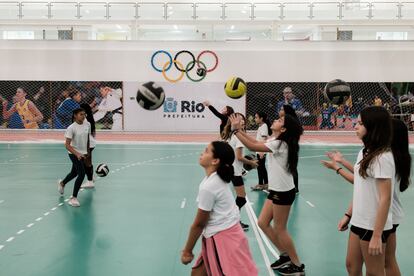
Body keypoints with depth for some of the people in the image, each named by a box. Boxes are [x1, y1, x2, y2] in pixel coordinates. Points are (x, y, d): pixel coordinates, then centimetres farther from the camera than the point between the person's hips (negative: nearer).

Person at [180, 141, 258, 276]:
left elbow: (199, 224, -13)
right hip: (223, 235, 9)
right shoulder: (217, 178, 5)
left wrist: (187, 251, -2)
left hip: (223, 238, -9)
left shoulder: (208, 187, -21)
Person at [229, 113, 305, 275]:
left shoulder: (280, 144, -21)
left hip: (283, 192, -9)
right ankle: (285, 255, 26)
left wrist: (236, 130, -21)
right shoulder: (275, 141, 8)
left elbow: (252, 147, -24)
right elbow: (256, 143, 8)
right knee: (263, 223, 13)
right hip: (276, 190, 9)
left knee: (280, 229, 2)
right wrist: (240, 129, 3)